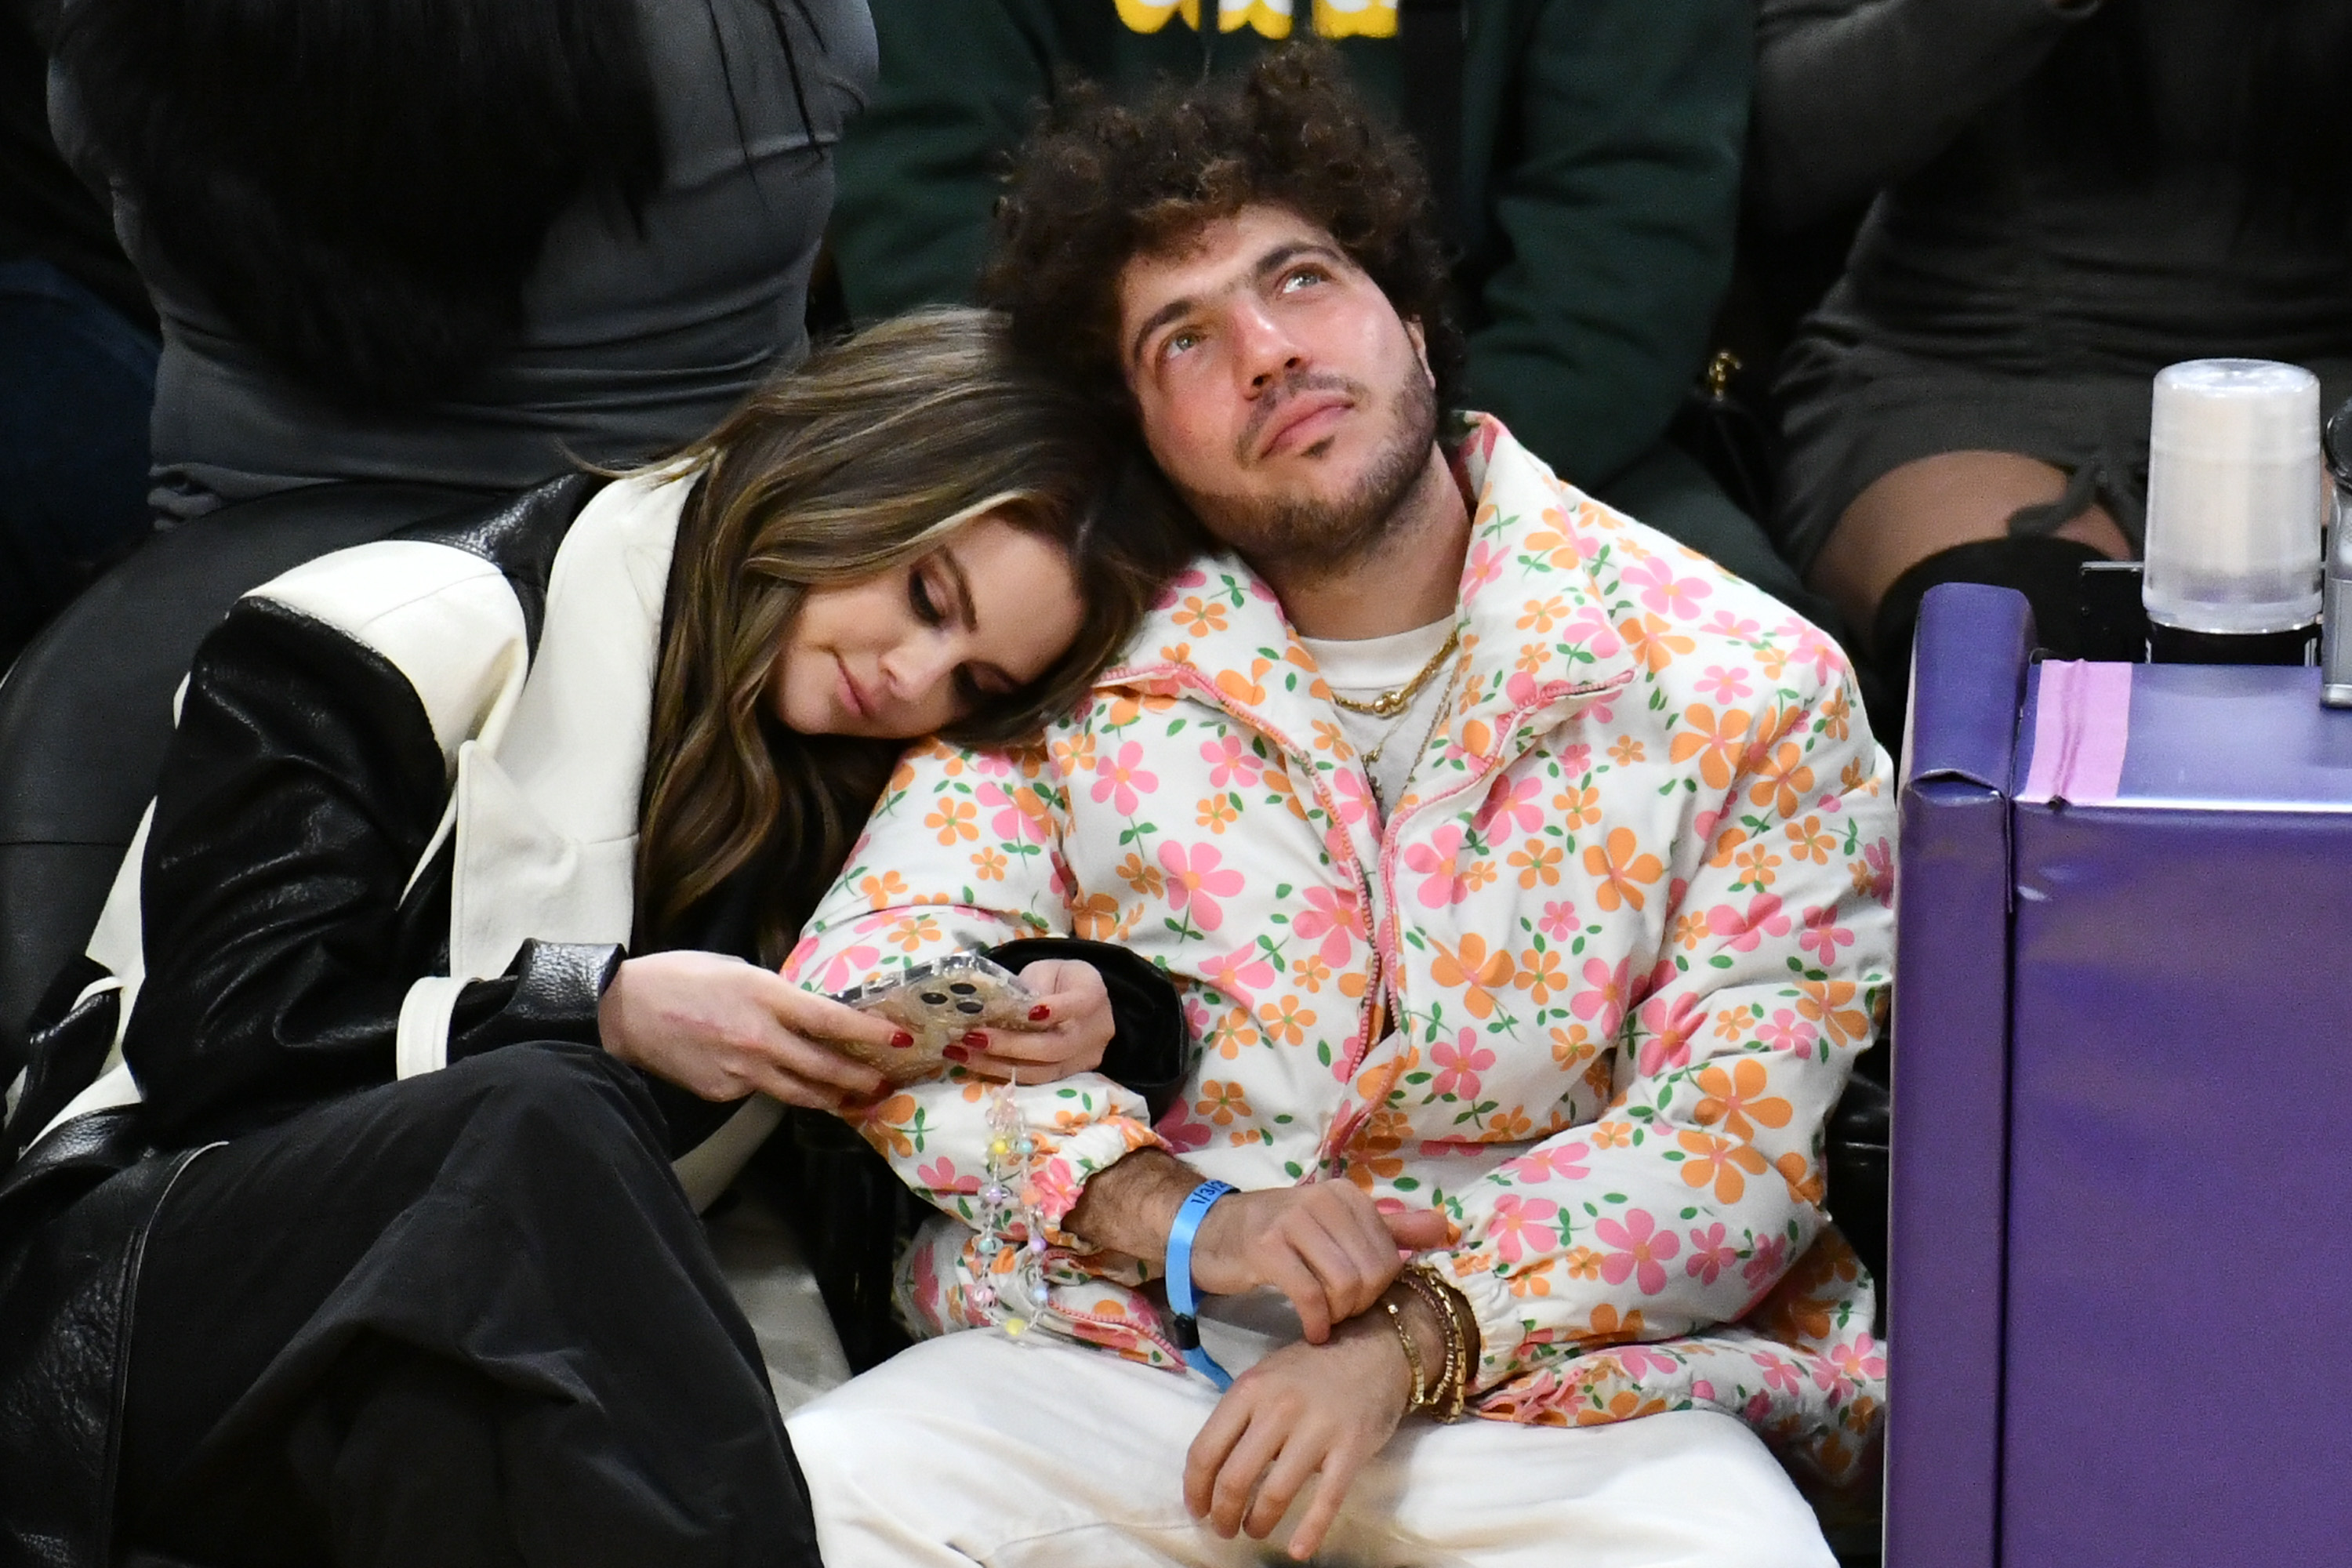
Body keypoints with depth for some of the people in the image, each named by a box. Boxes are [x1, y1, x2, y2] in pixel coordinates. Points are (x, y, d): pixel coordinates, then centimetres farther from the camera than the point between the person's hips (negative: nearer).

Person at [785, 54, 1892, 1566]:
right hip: (1121, 1356, 1)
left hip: (1566, 1364, -1)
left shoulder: (1740, 690, 0)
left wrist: (1412, 1338, -19)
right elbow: (865, 982, 0)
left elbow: (1745, 1129, -6)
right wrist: (1175, 1215, -15)